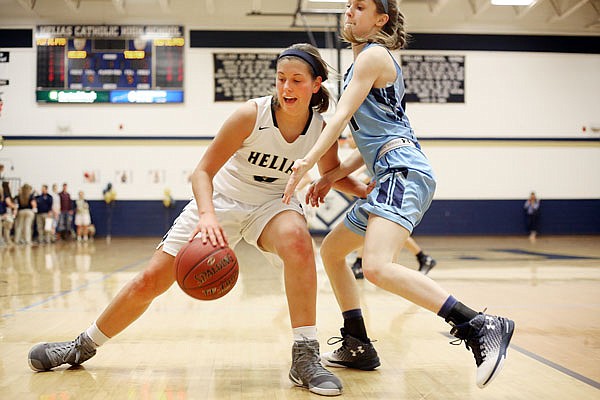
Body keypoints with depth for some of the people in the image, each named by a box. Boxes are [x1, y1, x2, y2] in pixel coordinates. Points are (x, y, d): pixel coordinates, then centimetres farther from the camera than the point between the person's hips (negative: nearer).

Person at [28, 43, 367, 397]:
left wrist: (368, 189, -9)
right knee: (151, 280, 0)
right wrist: (207, 215, -40)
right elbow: (203, 172, -23)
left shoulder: (322, 130, -15)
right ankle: (84, 346, 26)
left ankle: (306, 357, -29)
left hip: (272, 204, 1)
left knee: (297, 239, -38)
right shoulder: (252, 114, -24)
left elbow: (333, 175, 7)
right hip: (220, 199, -1)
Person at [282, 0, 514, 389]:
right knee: (331, 250, 20)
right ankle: (359, 346, 22)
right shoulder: (366, 62, 27)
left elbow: (341, 116, -13)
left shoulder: (372, 55, -2)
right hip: (392, 177, 11)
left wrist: (308, 161, -20)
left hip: (404, 171, -11)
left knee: (377, 267, -30)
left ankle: (481, 327, -31)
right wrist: (332, 176, 17)